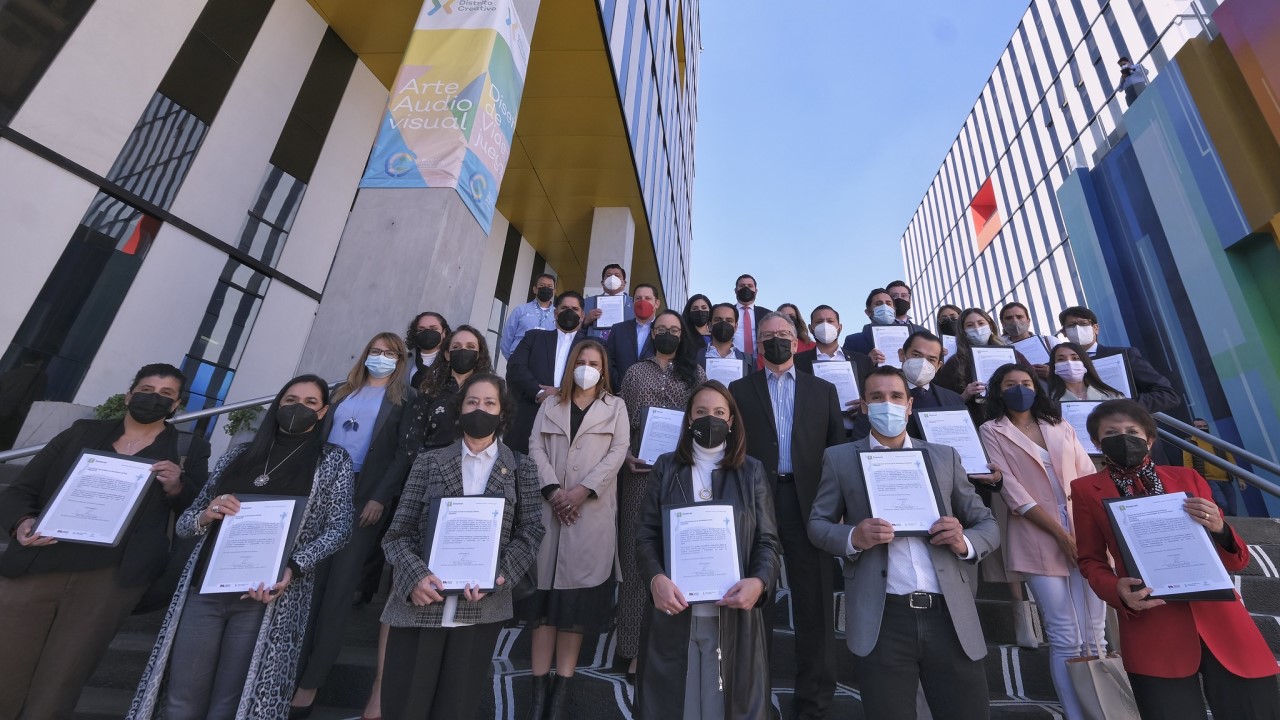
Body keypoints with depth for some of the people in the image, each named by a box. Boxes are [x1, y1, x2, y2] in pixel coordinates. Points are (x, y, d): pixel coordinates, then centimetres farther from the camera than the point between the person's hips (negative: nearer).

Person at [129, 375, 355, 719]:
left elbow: (339, 527, -5)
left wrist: (293, 568, -19)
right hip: (203, 590, 3)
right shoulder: (239, 454, 12)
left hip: (269, 595, -3)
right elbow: (185, 522, 15)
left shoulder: (332, 460, 3)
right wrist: (205, 516, -8)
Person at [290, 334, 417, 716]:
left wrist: (380, 498, -15)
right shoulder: (342, 391, 17)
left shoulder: (405, 397, 2)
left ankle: (311, 682, 12)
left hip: (364, 495, -4)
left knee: (338, 586, 2)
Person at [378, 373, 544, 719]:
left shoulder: (522, 467, 4)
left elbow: (531, 531, 1)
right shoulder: (429, 461, 5)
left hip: (482, 607, 0)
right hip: (419, 603, 1)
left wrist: (500, 574, -14)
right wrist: (415, 574, -16)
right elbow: (399, 530, 2)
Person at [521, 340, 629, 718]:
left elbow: (618, 452, -2)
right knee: (546, 590, 2)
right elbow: (536, 447, 5)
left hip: (592, 512, -1)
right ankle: (541, 685, 11)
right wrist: (553, 490, -10)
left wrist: (582, 490, -12)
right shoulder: (551, 404, 15)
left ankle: (563, 685, 11)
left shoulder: (615, 407, 9)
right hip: (550, 508, 2)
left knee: (577, 594, 1)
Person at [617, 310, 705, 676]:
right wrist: (626, 455, -8)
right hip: (642, 471, 0)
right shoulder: (635, 373, 11)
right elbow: (622, 420, 6)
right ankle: (638, 646, 15)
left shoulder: (695, 372, 11)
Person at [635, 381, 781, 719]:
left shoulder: (751, 471, 3)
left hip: (734, 612, 0)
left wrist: (759, 581, -18)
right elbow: (646, 535, 0)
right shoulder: (667, 467, 3)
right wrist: (656, 578, -17)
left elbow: (768, 542, 1)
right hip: (674, 611, 0)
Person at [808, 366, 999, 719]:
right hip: (881, 620, -2)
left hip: (950, 616, 2)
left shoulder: (945, 456, 9)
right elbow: (817, 524, 5)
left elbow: (988, 524, 12)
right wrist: (853, 538, -16)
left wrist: (964, 542, -10)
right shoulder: (839, 458, 3)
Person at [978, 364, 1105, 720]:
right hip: (1038, 540, -4)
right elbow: (1011, 490, -8)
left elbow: (1089, 477, 8)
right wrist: (1062, 535, -12)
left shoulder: (1060, 427, 15)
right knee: (1065, 638, -1)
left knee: (1095, 634, 8)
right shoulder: (991, 432, 0)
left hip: (1086, 536, 4)